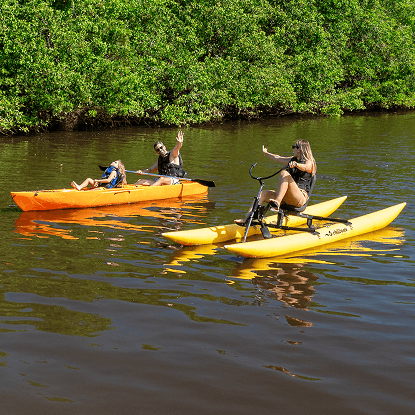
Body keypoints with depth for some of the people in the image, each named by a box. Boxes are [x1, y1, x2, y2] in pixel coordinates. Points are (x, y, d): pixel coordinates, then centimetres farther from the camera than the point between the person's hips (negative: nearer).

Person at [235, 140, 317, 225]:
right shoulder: (292, 160, 24)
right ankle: (246, 219, -21)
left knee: (284, 173, -29)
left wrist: (296, 164, -48)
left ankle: (277, 202, -45)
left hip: (301, 198, -8)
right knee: (262, 194, -8)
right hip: (286, 198, 8)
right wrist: (266, 153, 50)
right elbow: (278, 158, 38)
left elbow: (305, 167, -27)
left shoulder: (309, 163, -2)